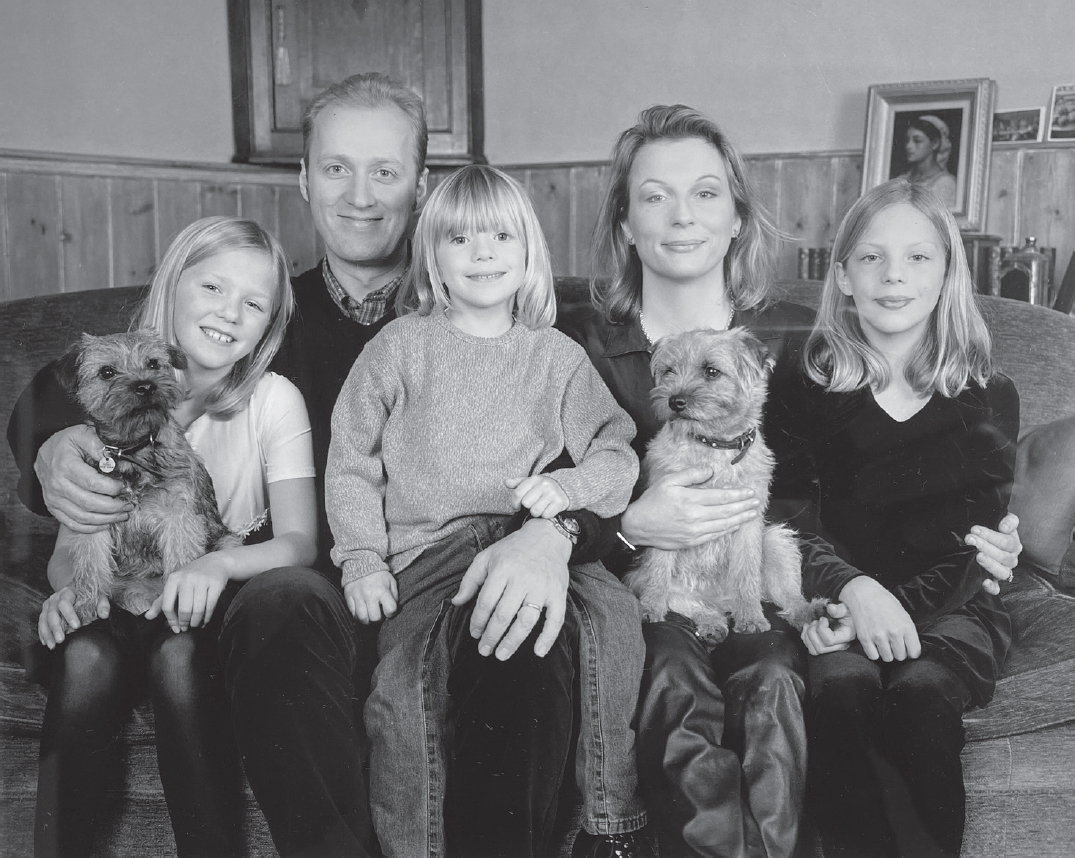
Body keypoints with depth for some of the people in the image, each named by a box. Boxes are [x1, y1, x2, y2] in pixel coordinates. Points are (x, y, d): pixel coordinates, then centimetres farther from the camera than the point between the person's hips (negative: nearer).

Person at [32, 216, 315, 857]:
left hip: (223, 599, -1)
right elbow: (69, 545, -3)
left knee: (177, 655, -32)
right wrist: (70, 585, -28)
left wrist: (219, 564, -35)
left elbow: (299, 541, -14)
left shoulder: (274, 401, -8)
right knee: (87, 656, -29)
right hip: (123, 598, 2)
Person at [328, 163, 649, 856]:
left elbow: (617, 454, 11)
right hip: (428, 549, -1)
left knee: (614, 613, -25)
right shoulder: (400, 346, 10)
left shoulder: (558, 357, 14)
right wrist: (362, 558, -1)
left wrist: (567, 486, -10)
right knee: (407, 682, -26)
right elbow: (351, 464, 10)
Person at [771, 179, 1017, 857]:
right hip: (837, 598, 0)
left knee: (921, 689, -30)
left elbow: (969, 552, -1)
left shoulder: (990, 401, 5)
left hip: (948, 607, 0)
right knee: (841, 682, -31)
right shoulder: (803, 394, 5)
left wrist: (895, 602, -20)